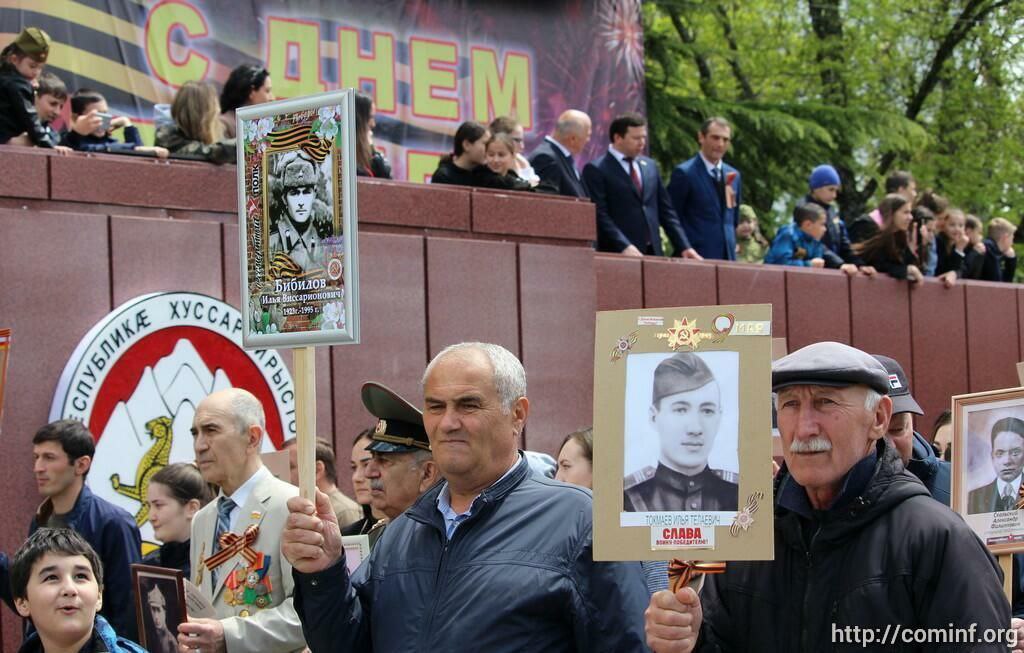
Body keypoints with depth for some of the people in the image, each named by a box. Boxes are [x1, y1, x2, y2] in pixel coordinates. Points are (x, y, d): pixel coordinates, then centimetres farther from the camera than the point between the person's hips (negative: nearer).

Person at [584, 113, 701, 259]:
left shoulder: (650, 166, 16)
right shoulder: (595, 169, -3)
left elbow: (665, 210, 18)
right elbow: (600, 214, -11)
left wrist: (684, 247, 9)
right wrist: (624, 246, -22)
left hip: (653, 252, 5)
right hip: (617, 253, -5)